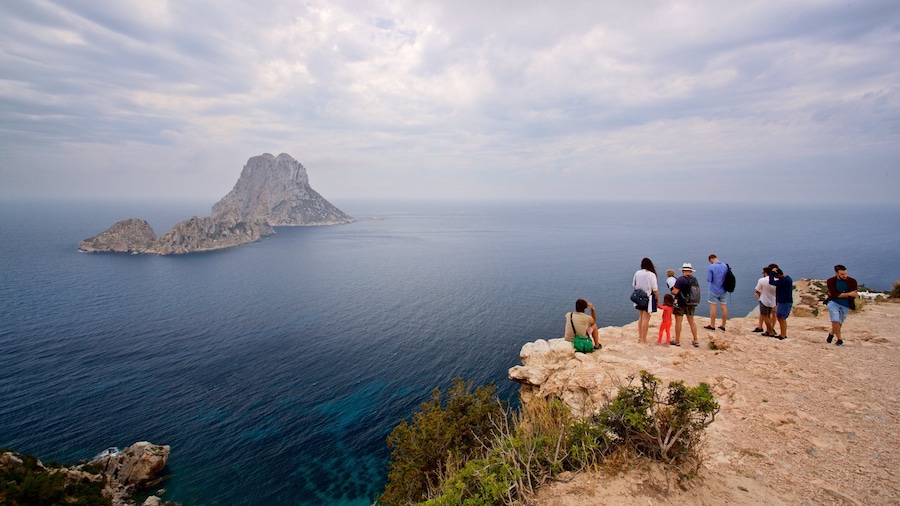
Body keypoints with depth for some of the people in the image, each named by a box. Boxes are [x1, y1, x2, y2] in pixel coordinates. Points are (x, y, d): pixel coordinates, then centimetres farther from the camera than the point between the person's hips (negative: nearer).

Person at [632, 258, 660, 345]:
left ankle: (640, 337, 23)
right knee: (646, 319, -1)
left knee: (641, 318, 17)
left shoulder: (637, 273, 1)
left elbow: (633, 285, 10)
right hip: (648, 298, -5)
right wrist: (657, 298, 0)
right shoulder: (651, 274, -13)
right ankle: (643, 340, 3)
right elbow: (655, 289, -12)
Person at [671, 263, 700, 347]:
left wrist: (672, 290, 1)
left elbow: (675, 292, -21)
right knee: (691, 321, 16)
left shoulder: (681, 279, -17)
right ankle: (695, 341, 20)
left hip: (680, 303, -6)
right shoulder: (694, 279, 3)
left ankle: (677, 341, 9)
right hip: (691, 304, 6)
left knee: (678, 322, 3)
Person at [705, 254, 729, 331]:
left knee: (713, 307, 2)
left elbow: (708, 280, -14)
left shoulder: (711, 267, -14)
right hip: (723, 290, 5)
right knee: (724, 307, 9)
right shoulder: (725, 266, 0)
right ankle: (723, 326, 16)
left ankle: (712, 325, 7)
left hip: (714, 290, -5)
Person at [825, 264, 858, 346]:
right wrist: (848, 294, -18)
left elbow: (853, 296, -9)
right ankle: (839, 340, 0)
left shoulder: (852, 281, -3)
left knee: (839, 323, 10)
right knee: (835, 321, -16)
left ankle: (831, 334, 39)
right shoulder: (831, 281, -6)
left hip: (845, 305, 2)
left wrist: (840, 295, -14)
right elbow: (834, 294, -14)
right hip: (833, 303, -2)